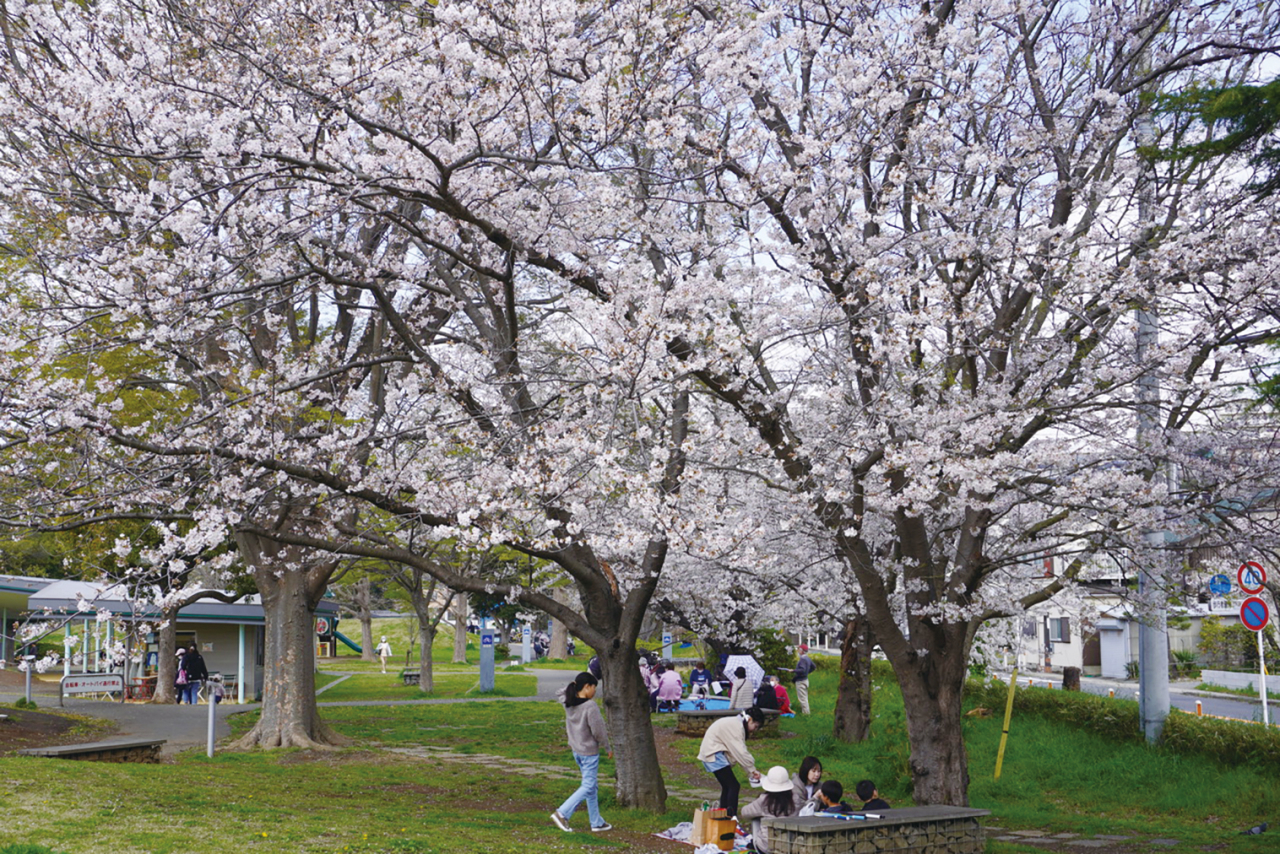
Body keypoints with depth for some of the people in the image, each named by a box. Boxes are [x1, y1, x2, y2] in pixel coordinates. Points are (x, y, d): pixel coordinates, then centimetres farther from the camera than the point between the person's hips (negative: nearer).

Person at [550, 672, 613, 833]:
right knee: (588, 787, 1)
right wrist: (608, 748, -4)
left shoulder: (568, 703, 0)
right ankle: (562, 813, -7)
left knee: (592, 786, 17)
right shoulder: (590, 706, -22)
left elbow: (559, 693, 24)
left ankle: (597, 822, 23)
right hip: (589, 752, -8)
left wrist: (574, 685, 10)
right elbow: (598, 731, -18)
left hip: (576, 751, 8)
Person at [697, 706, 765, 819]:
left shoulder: (736, 724, 13)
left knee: (727, 787, 15)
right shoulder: (735, 725, -18)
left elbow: (739, 750, 10)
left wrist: (751, 771, 2)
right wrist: (752, 770, -13)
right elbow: (741, 752, -21)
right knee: (734, 786, -12)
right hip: (714, 755, -10)